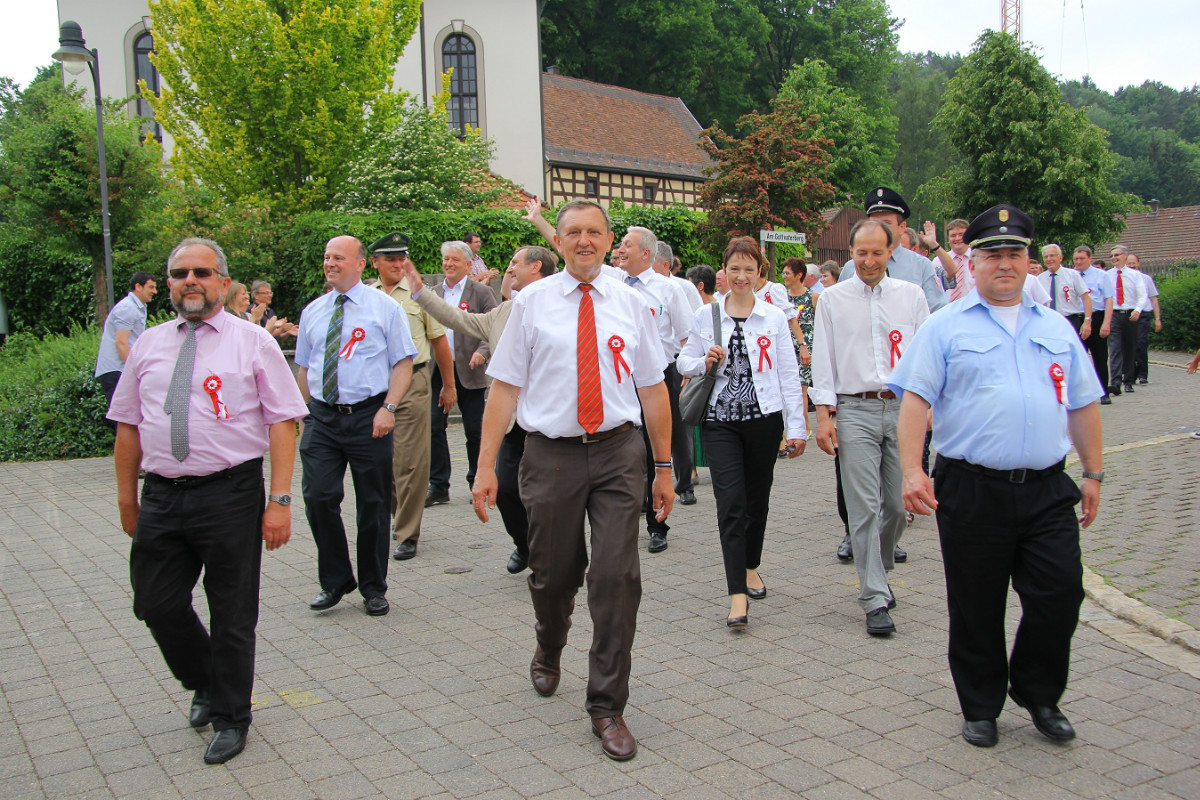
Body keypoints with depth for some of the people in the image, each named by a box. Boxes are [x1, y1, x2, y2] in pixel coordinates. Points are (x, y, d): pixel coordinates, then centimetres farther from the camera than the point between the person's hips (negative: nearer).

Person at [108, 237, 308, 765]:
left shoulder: (252, 342, -2)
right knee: (157, 605, 9)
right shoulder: (147, 346, 10)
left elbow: (282, 422, -7)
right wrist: (127, 497, 11)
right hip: (162, 497, 4)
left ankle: (230, 719, 27)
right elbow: (127, 425, 13)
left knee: (233, 616, 7)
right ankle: (205, 685, 38)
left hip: (231, 494, -4)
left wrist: (279, 500, -14)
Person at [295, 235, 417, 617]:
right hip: (321, 417, 3)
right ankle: (335, 580, 15)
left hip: (369, 417, -3)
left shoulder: (384, 307, 1)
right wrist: (310, 409, 8)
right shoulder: (312, 312, 12)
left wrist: (388, 408, -15)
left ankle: (373, 589, 20)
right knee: (318, 498, -6)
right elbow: (304, 367, 18)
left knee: (373, 505, 5)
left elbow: (403, 363, -3)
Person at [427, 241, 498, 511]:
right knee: (433, 426, -2)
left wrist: (483, 351, -19)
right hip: (437, 370, 3)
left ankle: (477, 483, 20)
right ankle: (438, 487, 8)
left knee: (475, 431, 5)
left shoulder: (481, 292, 0)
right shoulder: (433, 293, 11)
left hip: (469, 371, -3)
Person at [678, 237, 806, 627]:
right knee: (731, 502, -10)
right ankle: (738, 594, -9)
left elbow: (789, 375, 4)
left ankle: (751, 567, 35)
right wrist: (705, 362, -10)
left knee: (757, 499, 12)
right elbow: (684, 363, 13)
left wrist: (796, 427, 0)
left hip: (764, 418, 1)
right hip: (720, 420, -1)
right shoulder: (705, 317, 5)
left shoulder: (775, 317, 4)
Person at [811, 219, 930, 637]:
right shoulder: (832, 298, 6)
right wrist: (824, 414, -3)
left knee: (898, 504, 6)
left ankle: (878, 571, 31)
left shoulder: (911, 295, 10)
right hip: (855, 410, -2)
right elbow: (822, 359, 5)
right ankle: (876, 599, 1)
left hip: (903, 407, 2)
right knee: (864, 506, -5)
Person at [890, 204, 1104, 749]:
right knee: (976, 607, 6)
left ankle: (1038, 694, 25)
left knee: (1061, 595, 1)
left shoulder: (1057, 329, 15)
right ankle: (981, 707, 25)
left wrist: (1093, 473, 15)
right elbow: (916, 398, -7)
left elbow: (1083, 405, 19)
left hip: (1047, 489, 3)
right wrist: (911, 469, -18)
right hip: (972, 490, -3)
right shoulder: (946, 327, 2)